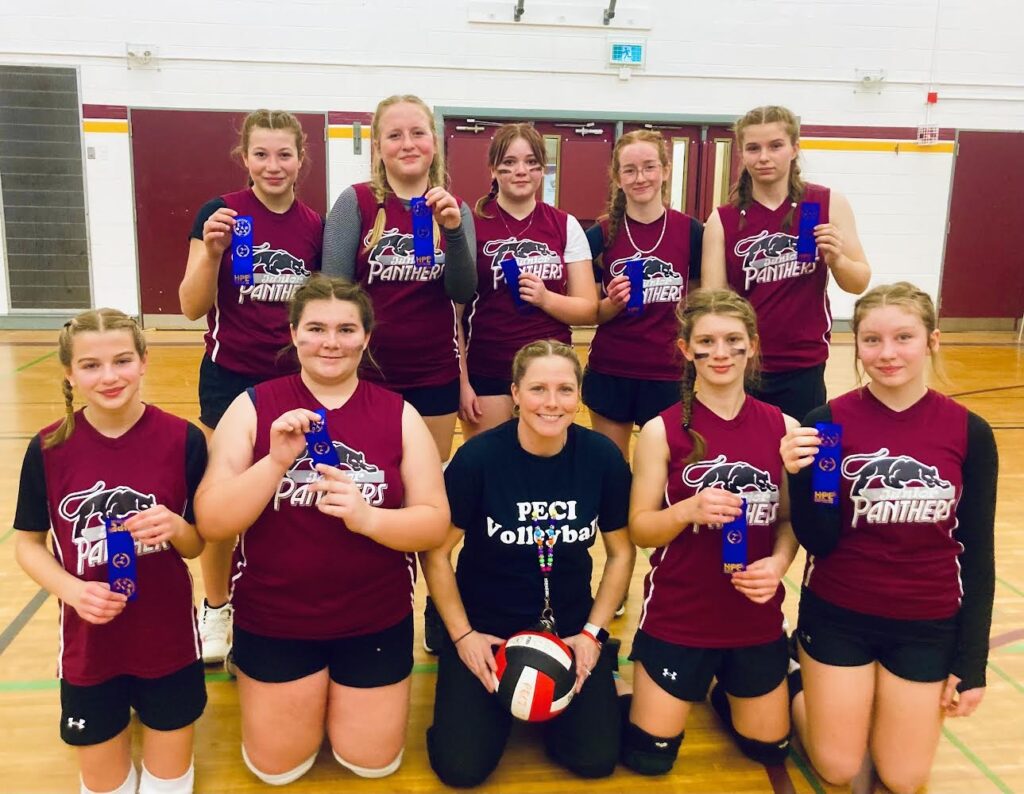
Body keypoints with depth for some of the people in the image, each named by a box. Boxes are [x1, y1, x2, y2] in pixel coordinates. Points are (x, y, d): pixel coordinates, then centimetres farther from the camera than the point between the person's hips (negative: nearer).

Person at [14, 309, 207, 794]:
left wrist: (174, 527, -25)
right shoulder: (48, 448, -9)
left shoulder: (182, 439, -12)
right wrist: (72, 589, -18)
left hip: (168, 639, 0)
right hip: (89, 643, 1)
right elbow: (28, 544, 0)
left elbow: (200, 544, -3)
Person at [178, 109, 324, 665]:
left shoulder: (314, 226, 1)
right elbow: (193, 307, -10)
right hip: (231, 378, -2)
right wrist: (212, 250, -25)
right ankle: (215, 609, 30)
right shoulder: (220, 212, -8)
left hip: (293, 379, 3)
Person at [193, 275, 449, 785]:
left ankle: (341, 693, 42)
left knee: (372, 763, 14)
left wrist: (367, 517, -27)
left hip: (377, 621, 1)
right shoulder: (254, 406, -10)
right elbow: (211, 524, -14)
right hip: (273, 620, 0)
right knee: (277, 768, 15)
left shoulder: (398, 415, -8)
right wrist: (276, 462, -29)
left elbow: (435, 524, -9)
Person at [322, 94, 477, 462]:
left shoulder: (453, 209, 3)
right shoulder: (356, 202, -6)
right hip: (367, 370, -2)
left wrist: (453, 230, -21)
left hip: (435, 374, 3)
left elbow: (463, 293, -6)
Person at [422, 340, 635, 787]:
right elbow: (436, 553, -8)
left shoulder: (603, 457, -12)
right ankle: (503, 699, 22)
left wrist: (592, 631, -5)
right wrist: (461, 634, -10)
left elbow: (621, 553, 1)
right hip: (485, 622, -1)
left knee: (595, 759, -8)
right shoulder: (479, 457, -20)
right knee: (461, 766, -8)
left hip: (570, 623, 2)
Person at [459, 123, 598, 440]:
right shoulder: (472, 225, -3)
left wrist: (545, 298, -15)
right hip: (485, 373, -2)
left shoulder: (566, 226, 3)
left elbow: (589, 309, 2)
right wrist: (461, 382, -5)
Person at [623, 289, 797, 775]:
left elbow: (792, 519, 1)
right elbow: (639, 528, -10)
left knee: (768, 747, 21)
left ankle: (724, 689, 49)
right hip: (677, 617, -2)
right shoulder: (661, 431, -12)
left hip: (757, 618, 3)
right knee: (648, 756, 9)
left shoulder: (783, 428, -5)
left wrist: (779, 562, -19)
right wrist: (689, 508, -28)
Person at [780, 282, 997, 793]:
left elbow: (977, 555, -2)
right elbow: (819, 543, -12)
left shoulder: (969, 432, -9)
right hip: (838, 615, -1)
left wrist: (972, 663, -1)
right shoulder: (827, 422, -13)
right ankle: (803, 689, 36)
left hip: (928, 624, 2)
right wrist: (800, 476, -30)